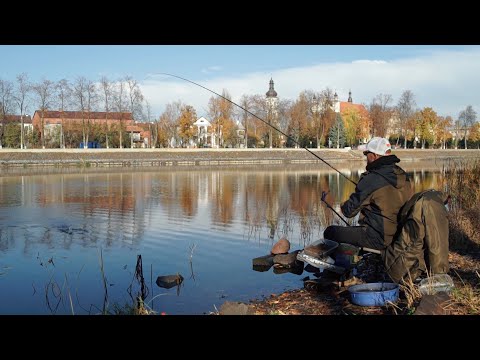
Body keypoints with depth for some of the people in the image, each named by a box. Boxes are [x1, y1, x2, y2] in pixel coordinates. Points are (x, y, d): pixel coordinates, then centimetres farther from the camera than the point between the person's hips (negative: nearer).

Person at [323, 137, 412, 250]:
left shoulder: (371, 180, -21)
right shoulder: (403, 176, 3)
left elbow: (349, 211, -15)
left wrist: (343, 206, 8)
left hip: (378, 239, -9)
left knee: (330, 232, 4)